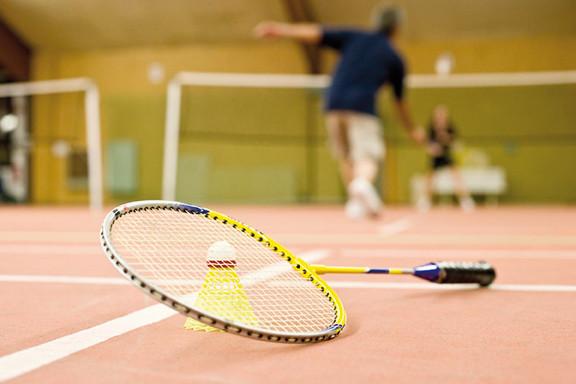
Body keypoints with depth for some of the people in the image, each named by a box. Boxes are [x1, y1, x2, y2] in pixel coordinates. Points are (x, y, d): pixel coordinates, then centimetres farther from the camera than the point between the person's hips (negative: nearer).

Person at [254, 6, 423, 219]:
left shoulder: (352, 37, 16)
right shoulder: (395, 58, 13)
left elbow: (316, 33, 3)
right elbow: (400, 99, 19)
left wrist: (280, 29, -1)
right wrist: (412, 130, 32)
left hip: (335, 104, 3)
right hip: (362, 107, -3)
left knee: (345, 157, 18)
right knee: (368, 157, -8)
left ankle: (356, 201, 17)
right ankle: (363, 182, -40)